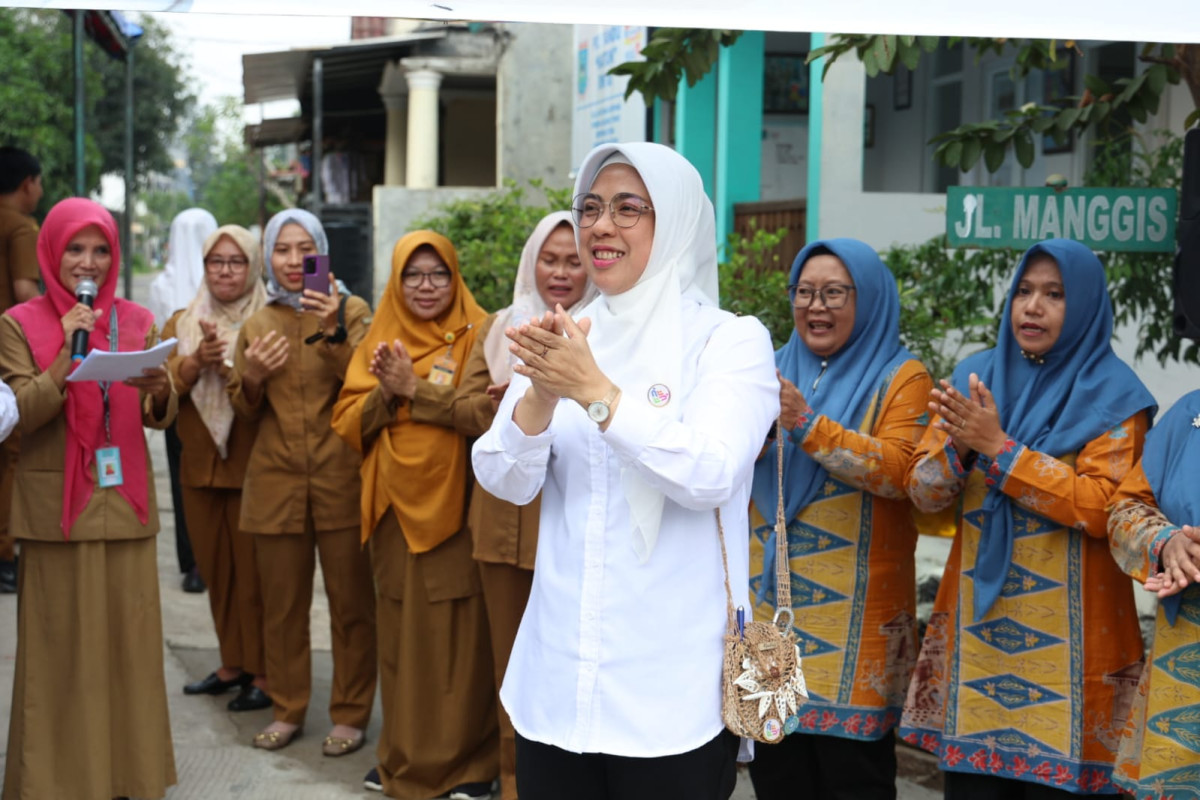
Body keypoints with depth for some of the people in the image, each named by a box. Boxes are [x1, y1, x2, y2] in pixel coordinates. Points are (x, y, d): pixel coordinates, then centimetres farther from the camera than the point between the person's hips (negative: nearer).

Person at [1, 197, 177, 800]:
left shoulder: (136, 321, 8)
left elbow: (160, 417, 5)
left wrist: (159, 389, -17)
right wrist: (68, 354, -20)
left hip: (124, 500, 3)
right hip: (56, 506, -3)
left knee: (129, 639, 6)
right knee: (62, 645, 1)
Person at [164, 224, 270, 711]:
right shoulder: (182, 324, 13)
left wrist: (224, 360, -25)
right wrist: (196, 361, -17)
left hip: (252, 467, -5)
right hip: (200, 467, 5)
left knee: (254, 574, -2)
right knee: (216, 572, 12)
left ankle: (264, 674, 7)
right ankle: (232, 665, 24)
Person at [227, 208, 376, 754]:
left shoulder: (351, 311, 2)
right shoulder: (256, 325, 11)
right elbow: (244, 410, 15)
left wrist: (335, 332, -22)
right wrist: (252, 376, -5)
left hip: (340, 478, -3)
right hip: (276, 482, 3)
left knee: (350, 600, 2)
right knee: (281, 602, 8)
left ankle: (350, 714, 13)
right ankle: (287, 710, 22)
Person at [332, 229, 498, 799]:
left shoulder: (476, 336, -1)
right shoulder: (379, 340, 12)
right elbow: (347, 423, 7)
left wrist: (416, 388, -15)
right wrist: (386, 392, -11)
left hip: (456, 506, -4)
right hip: (395, 506, 4)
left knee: (459, 631, -2)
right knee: (399, 630, 9)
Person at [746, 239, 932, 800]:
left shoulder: (901, 377, -1)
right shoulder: (777, 371, 13)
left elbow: (899, 470, -16)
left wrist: (807, 424, -24)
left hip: (853, 611, -4)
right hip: (769, 601, 4)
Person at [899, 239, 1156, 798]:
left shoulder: (1113, 395, -3)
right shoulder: (975, 376, 8)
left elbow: (1101, 506, -16)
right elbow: (922, 492, 5)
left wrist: (998, 448, -18)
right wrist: (957, 447, -16)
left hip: (1066, 639, -3)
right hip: (974, 626, 3)